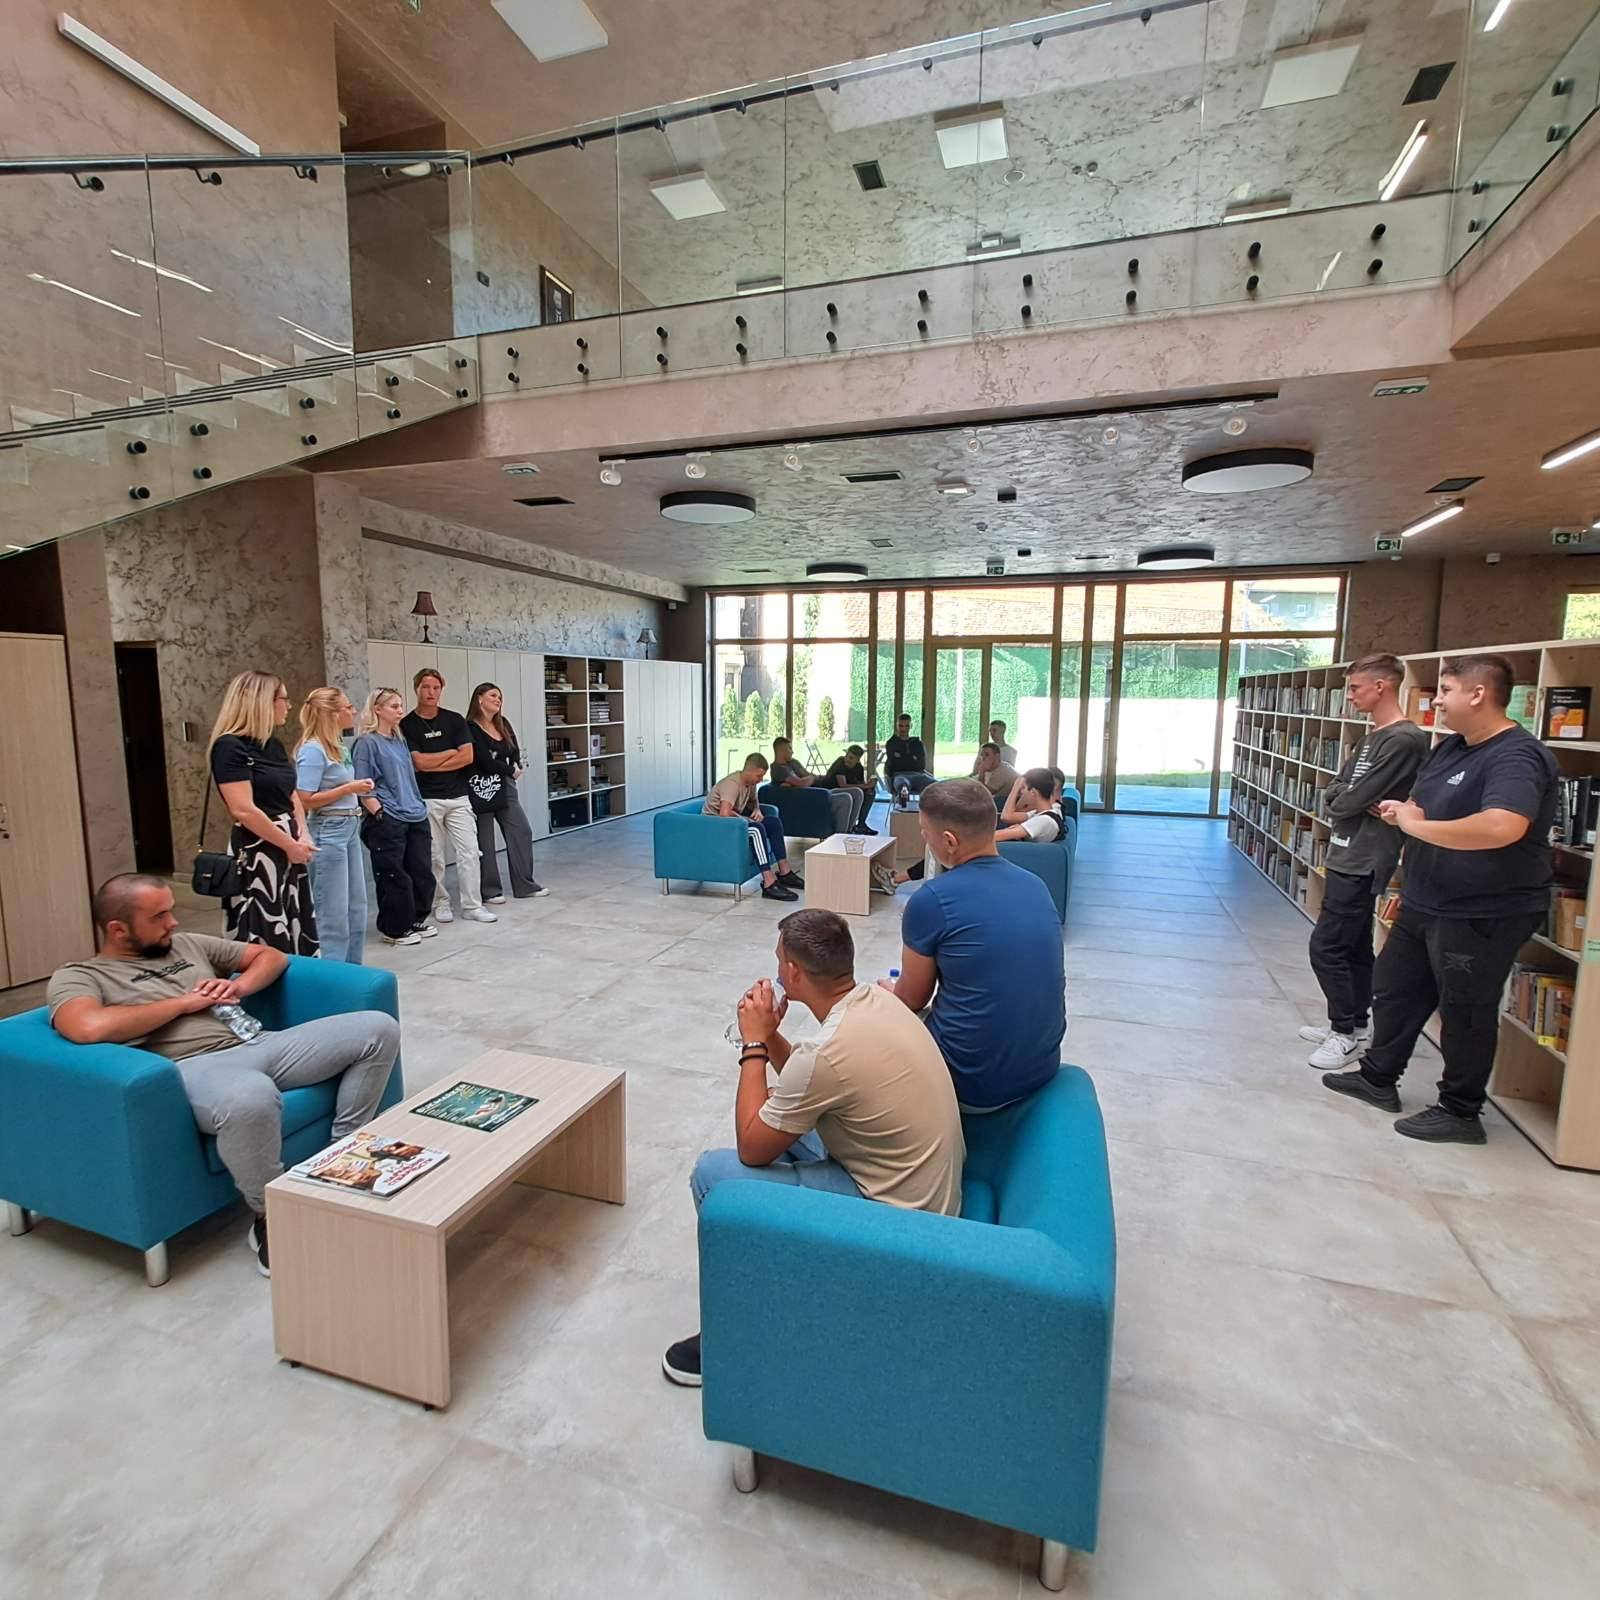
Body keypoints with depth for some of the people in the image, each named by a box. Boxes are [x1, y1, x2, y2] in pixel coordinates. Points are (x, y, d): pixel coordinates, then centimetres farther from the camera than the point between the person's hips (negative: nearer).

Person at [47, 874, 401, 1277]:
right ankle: (269, 1218, -15)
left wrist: (238, 987, 6)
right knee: (253, 1097, -44)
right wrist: (185, 1002, -8)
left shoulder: (188, 944, 23)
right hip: (195, 1067, -7)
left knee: (378, 1028, -8)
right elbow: (90, 1028, -18)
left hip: (260, 1046, 7)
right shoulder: (78, 976, 6)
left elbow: (272, 956, 27)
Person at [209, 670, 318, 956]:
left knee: (295, 932, 12)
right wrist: (289, 844, -14)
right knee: (265, 940, -3)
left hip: (289, 849, 8)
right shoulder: (230, 747, -14)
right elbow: (243, 810, -20)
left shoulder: (274, 745, 12)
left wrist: (302, 837, 0)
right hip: (257, 852, -8)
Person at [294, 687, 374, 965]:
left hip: (349, 828, 9)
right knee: (333, 911, 0)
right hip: (328, 832, -9)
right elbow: (305, 800, -19)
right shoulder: (312, 749, -15)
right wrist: (349, 789, -16)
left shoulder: (337, 745, 10)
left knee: (356, 905, 15)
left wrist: (358, 789, 2)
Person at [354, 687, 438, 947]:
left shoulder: (400, 740, 15)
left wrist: (419, 807, 16)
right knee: (394, 876, 0)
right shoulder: (367, 743, -7)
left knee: (422, 872, 9)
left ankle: (417, 920, 24)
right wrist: (380, 814, -15)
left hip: (416, 818, 7)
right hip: (387, 822, -7)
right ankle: (394, 929, 13)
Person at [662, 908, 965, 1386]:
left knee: (713, 1173, -7)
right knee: (778, 1114, 20)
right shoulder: (876, 1000, -3)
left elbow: (750, 1150, -14)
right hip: (929, 1184, 9)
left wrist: (754, 1043, -10)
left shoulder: (827, 1052, -30)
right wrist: (770, 1036, -2)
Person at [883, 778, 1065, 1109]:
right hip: (1042, 1070, 6)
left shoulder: (932, 899, -18)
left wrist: (889, 990, 20)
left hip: (972, 1084, -6)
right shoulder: (1035, 885, 1)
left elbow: (912, 1000, -3)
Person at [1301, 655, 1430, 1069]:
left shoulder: (1404, 739, -18)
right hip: (1347, 856, 10)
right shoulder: (1371, 736, 14)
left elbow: (1352, 800, -21)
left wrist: (1338, 801, -1)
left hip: (1364, 861, -10)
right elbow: (1333, 791, 10)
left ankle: (1347, 1032, 7)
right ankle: (1353, 1025, 27)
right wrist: (1348, 801, -9)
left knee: (1326, 946, -6)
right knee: (1353, 945, 16)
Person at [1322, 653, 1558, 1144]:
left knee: (1465, 1012, 5)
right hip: (1425, 905, 10)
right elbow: (1426, 808, 21)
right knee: (1395, 989, 18)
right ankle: (1378, 1077, 35)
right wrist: (1402, 810, -2)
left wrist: (1416, 826, -27)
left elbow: (1503, 827, -39)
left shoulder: (1516, 756, -21)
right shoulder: (1452, 747, 9)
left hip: (1483, 915, -9)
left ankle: (1461, 1113, 23)